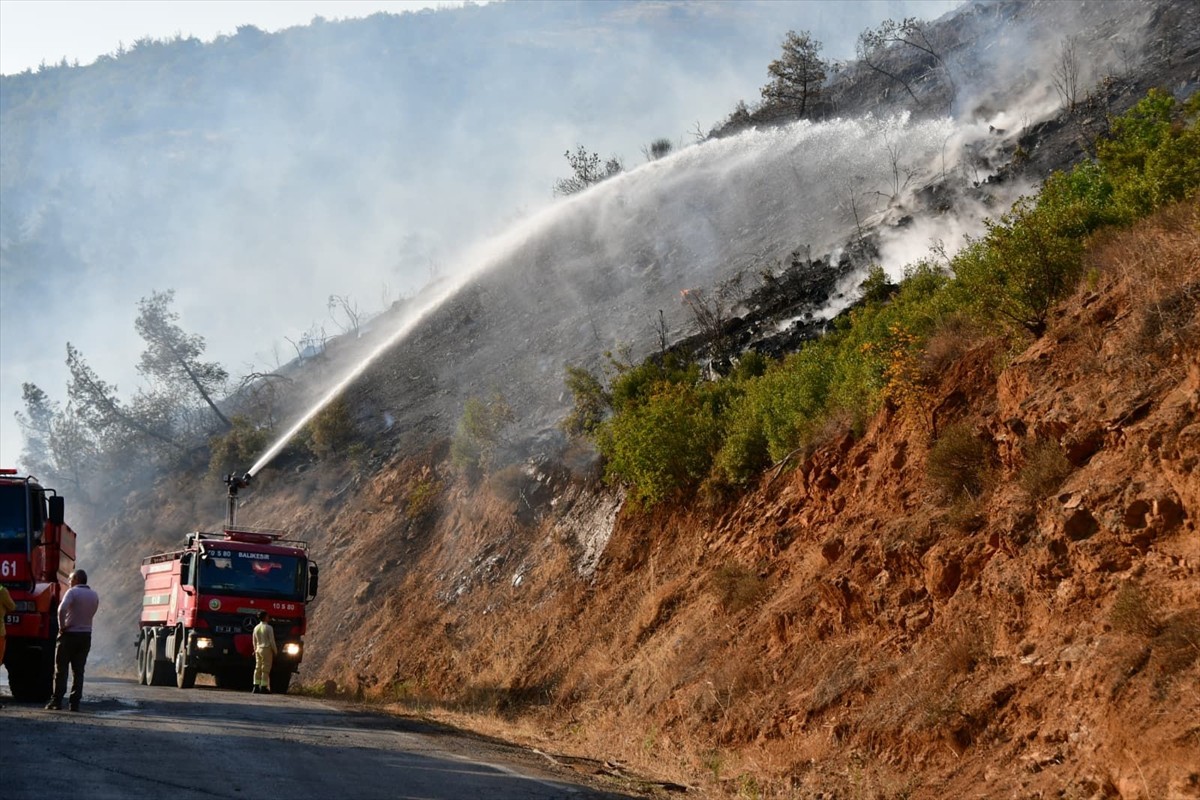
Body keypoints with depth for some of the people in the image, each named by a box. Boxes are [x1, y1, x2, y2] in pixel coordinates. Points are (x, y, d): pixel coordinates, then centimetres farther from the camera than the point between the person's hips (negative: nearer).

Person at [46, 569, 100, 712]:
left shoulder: (73, 592, -11)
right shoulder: (94, 596, 10)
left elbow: (62, 609, -26)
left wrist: (62, 626, -16)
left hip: (69, 635, -5)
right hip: (86, 635, 5)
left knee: (61, 669, 1)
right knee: (78, 671, 7)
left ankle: (57, 701, -1)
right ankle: (75, 703, 2)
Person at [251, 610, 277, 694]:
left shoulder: (256, 628, 7)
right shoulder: (268, 628, -11)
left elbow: (254, 642, 13)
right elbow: (272, 641, -11)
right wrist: (275, 651, 0)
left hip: (258, 650, 6)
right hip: (267, 650, -6)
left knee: (258, 668, 8)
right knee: (265, 669, -4)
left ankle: (256, 686, 7)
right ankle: (263, 687, -6)